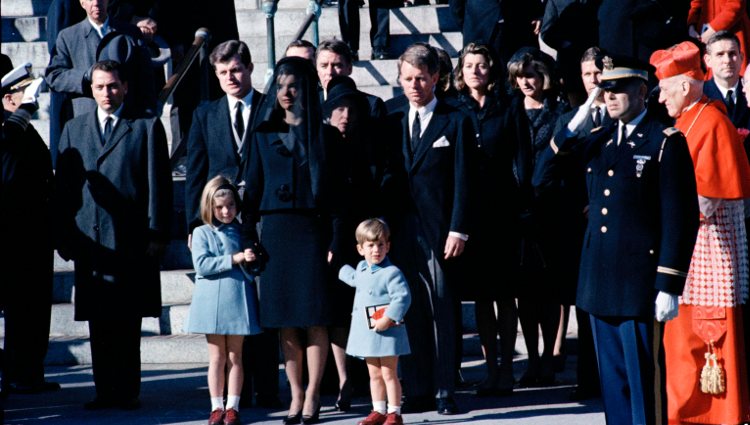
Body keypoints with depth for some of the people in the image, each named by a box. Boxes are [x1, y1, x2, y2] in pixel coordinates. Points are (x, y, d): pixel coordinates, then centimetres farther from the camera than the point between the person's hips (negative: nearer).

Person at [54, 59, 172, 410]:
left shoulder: (147, 128, 7)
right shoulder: (73, 130, 16)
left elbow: (158, 184, 3)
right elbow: (63, 186, 13)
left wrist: (157, 233, -5)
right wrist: (63, 236, 5)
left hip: (132, 240, -3)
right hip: (89, 238, 3)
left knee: (128, 322, -2)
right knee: (98, 321, 3)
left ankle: (127, 391, 3)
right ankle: (105, 391, 8)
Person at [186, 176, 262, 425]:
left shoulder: (242, 231, 10)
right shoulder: (202, 233, 2)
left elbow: (250, 263, 18)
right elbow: (202, 264, -10)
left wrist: (251, 259, -6)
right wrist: (234, 259, -15)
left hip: (238, 300, 2)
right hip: (212, 301, -2)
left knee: (235, 356, 5)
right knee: (217, 357, 4)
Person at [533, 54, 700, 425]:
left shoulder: (666, 143, -5)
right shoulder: (596, 141, 13)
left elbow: (681, 219, -9)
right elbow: (542, 179, 11)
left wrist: (669, 286, -13)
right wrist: (572, 129, 0)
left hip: (640, 284, -6)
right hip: (600, 284, 6)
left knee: (644, 382, -1)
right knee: (612, 382, 12)